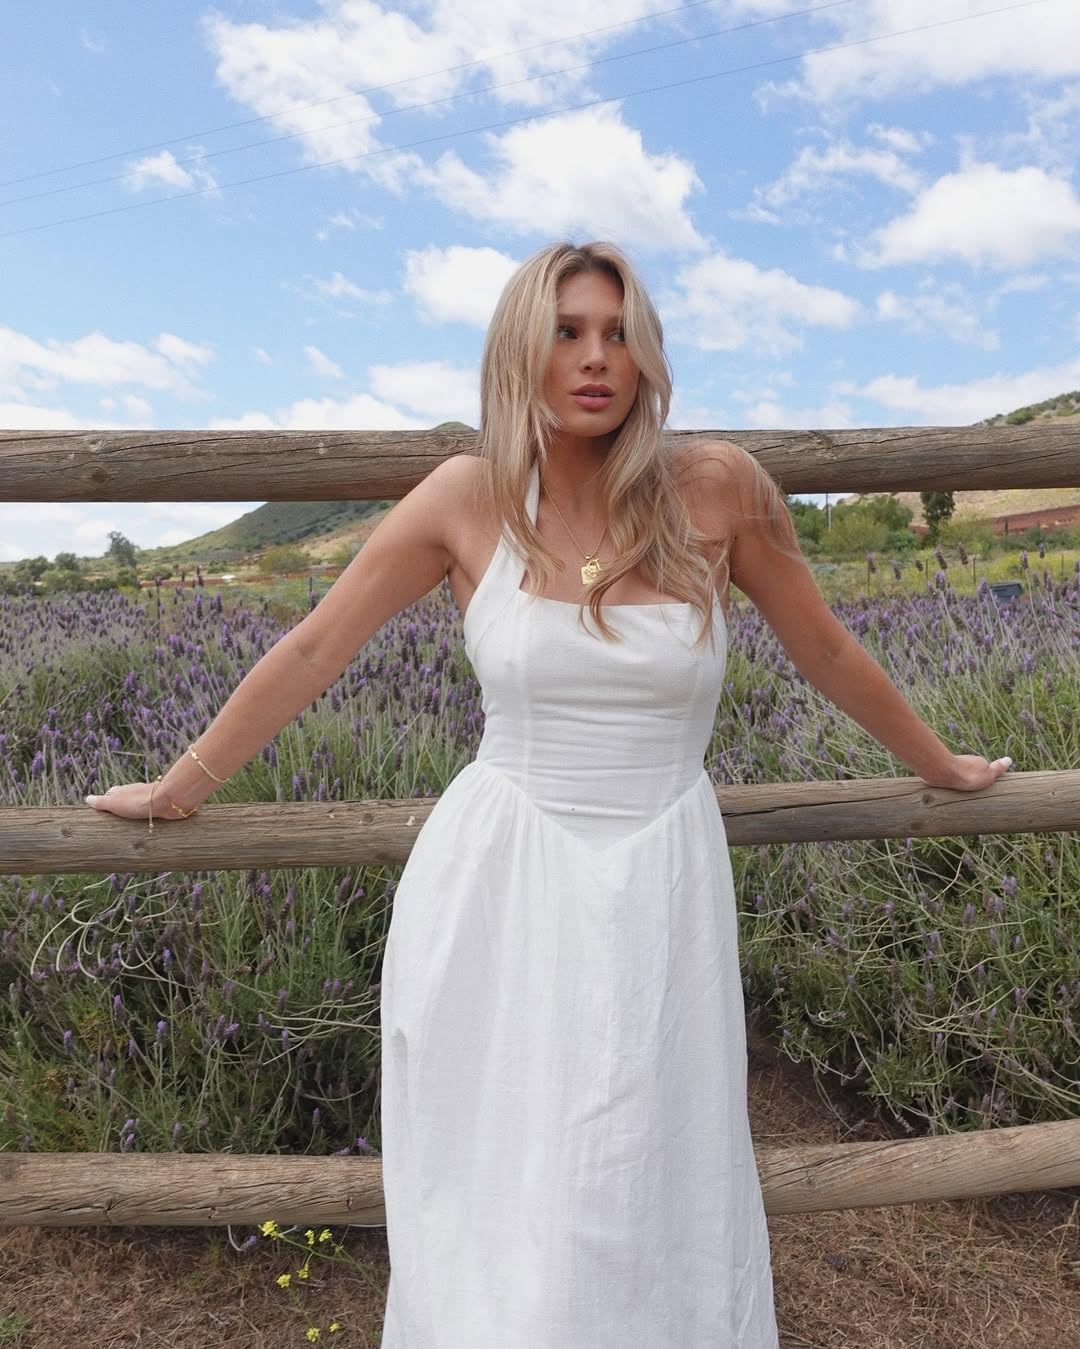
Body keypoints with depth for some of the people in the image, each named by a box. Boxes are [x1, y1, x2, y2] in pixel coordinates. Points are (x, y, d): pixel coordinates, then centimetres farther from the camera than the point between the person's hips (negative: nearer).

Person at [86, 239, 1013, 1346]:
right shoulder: (470, 496, -4)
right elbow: (313, 649, 2)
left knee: (655, 1224, 10)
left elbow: (826, 651, 8)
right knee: (498, 1218, 12)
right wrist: (180, 788, 9)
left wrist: (939, 766, 21)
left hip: (661, 891, 1)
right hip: (495, 890, 0)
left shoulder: (716, 485, -4)